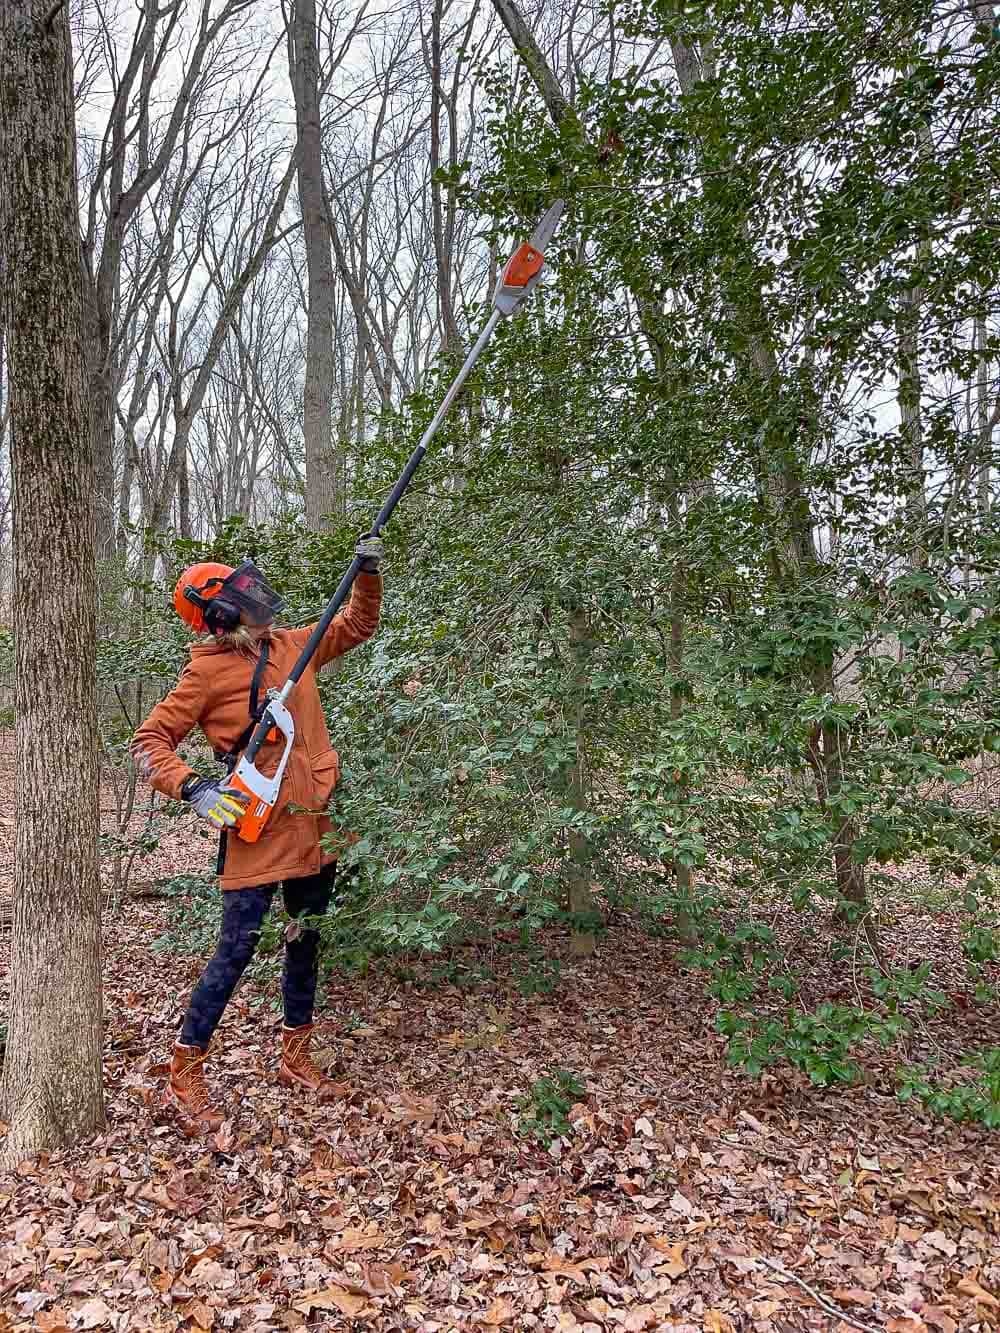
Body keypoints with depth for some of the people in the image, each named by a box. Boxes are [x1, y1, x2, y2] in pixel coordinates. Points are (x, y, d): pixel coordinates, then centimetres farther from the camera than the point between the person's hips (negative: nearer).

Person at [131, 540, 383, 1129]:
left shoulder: (293, 645, 7)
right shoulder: (208, 671, -10)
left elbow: (357, 624, 20)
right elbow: (150, 739, -8)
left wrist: (369, 574, 7)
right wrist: (192, 787, -23)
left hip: (315, 827, 6)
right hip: (259, 831, -6)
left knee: (306, 944, 17)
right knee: (237, 951, -2)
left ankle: (296, 1058, 34)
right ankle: (185, 1075, 17)